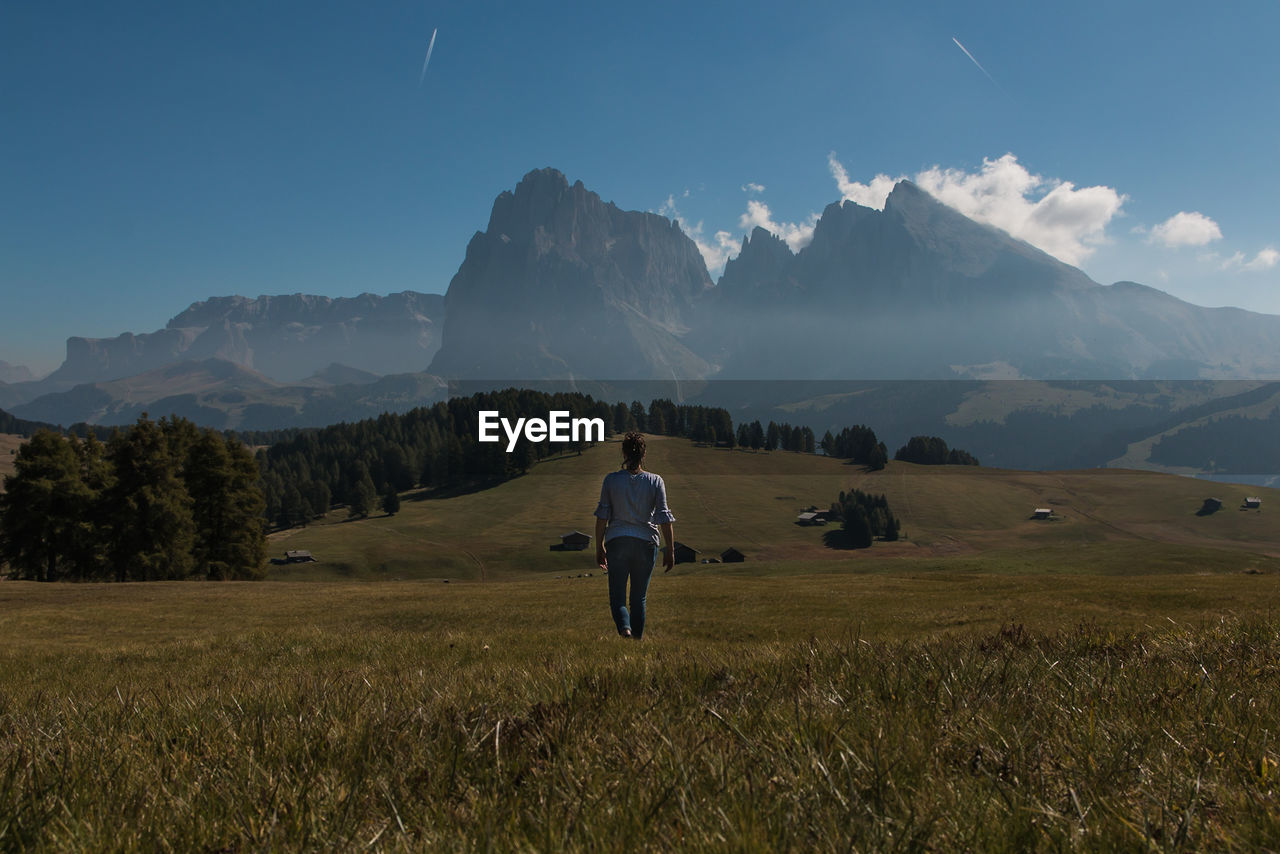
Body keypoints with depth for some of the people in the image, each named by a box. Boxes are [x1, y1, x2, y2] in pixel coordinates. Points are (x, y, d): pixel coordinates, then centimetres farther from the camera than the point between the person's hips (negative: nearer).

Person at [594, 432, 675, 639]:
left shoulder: (611, 479, -2)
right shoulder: (655, 481, -1)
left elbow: (602, 516, -1)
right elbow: (665, 518, -3)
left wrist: (599, 547, 7)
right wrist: (670, 550, 1)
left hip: (617, 542, -1)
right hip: (646, 543, 1)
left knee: (617, 597, 4)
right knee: (639, 598, 14)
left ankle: (625, 629, -23)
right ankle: (637, 638, 16)